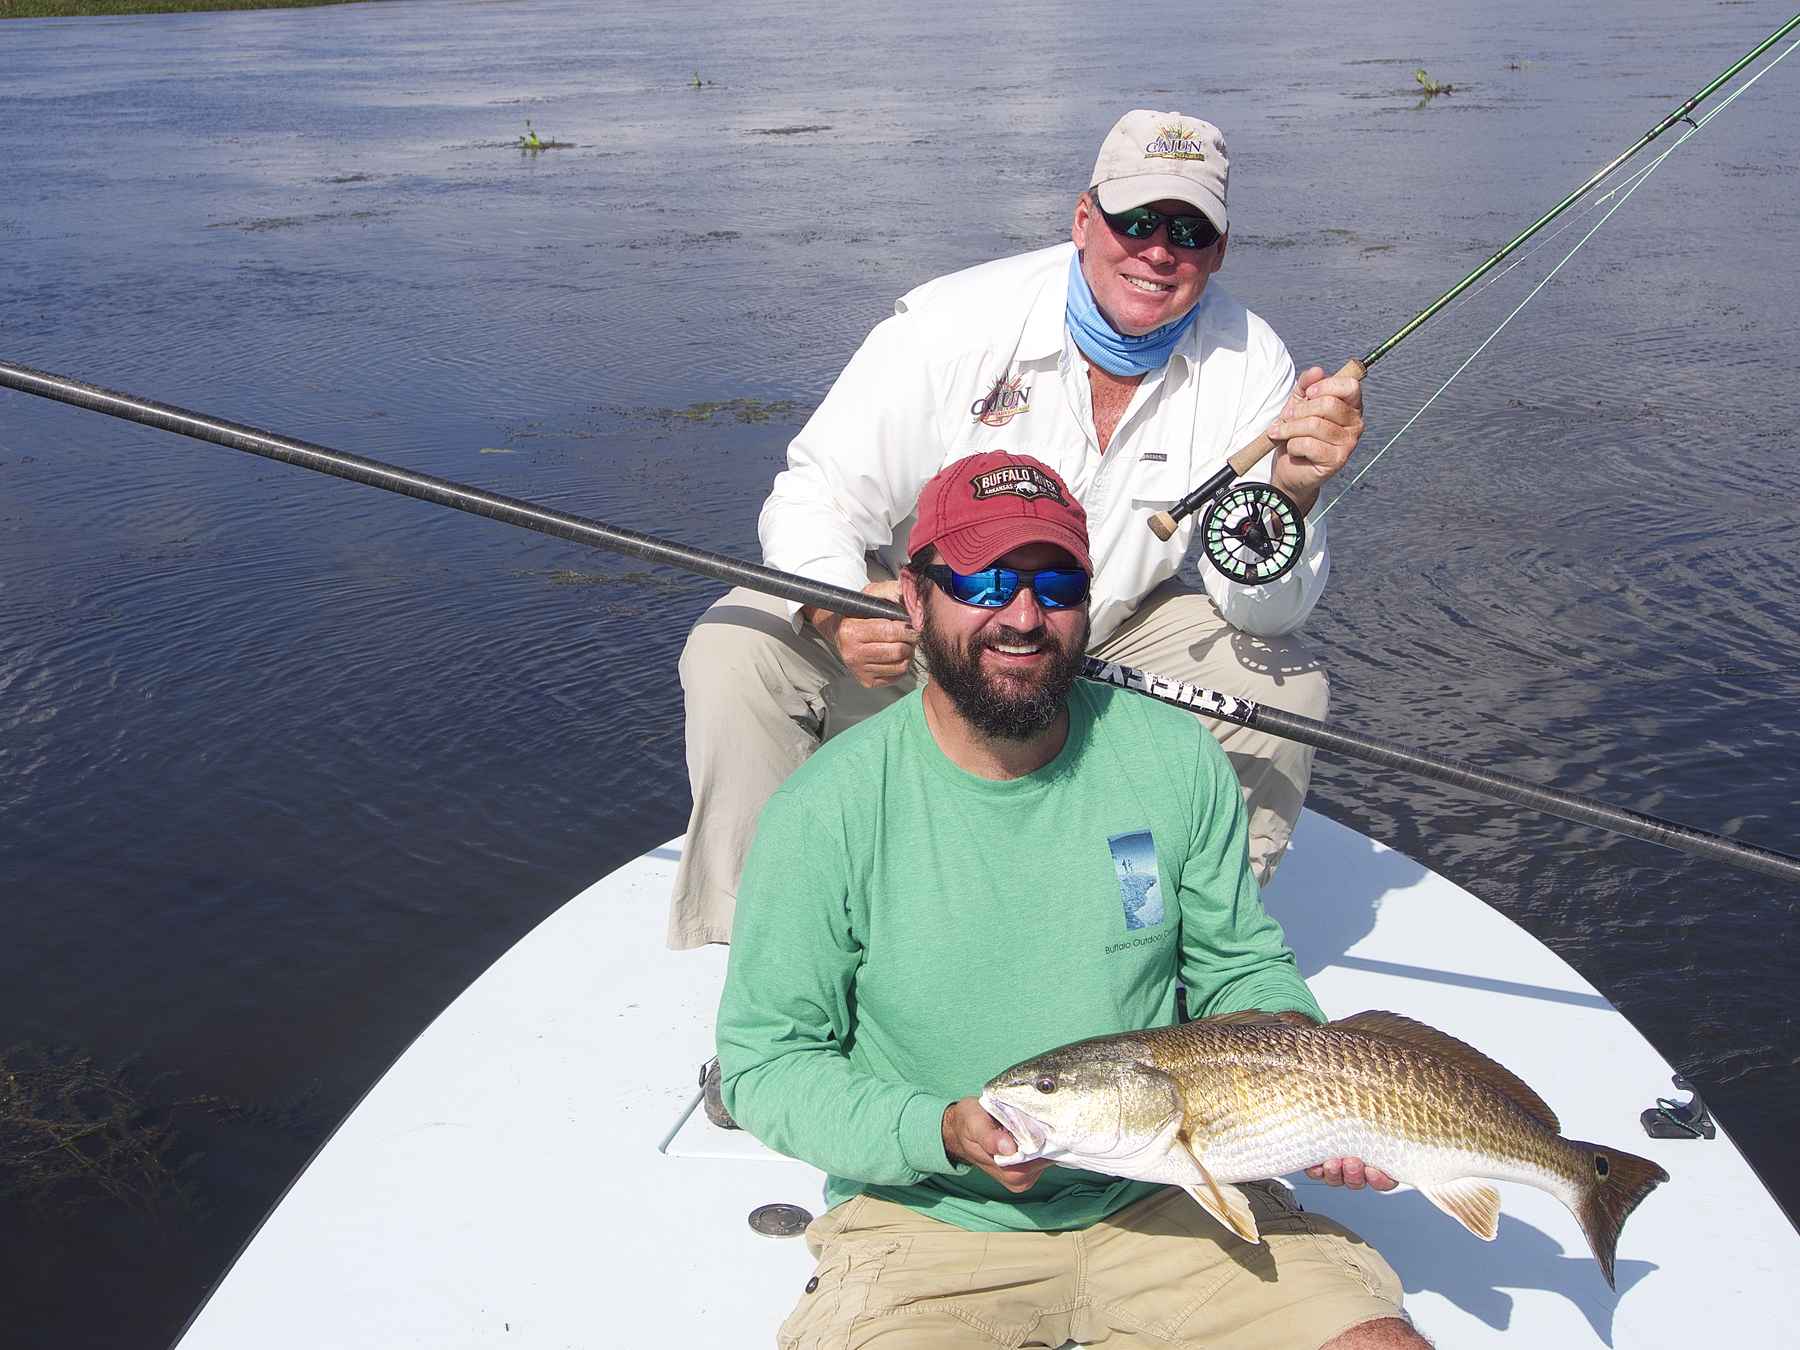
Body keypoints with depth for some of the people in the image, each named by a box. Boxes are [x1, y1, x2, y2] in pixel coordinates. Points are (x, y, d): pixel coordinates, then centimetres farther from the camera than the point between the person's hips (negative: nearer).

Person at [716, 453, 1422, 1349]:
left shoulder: (1176, 758, -4)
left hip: (1166, 1195, 3)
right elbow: (765, 1061, -8)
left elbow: (1241, 967, 8)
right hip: (927, 1222, -2)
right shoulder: (827, 812, -14)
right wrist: (942, 1132, -22)